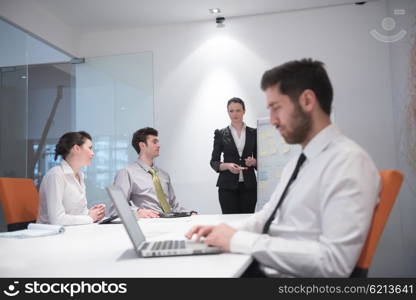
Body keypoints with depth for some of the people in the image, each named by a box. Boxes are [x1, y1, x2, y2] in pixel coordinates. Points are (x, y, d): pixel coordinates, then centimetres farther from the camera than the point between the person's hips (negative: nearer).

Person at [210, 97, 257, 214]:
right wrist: (227, 165, -15)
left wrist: (253, 161, -9)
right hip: (228, 186, -1)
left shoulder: (253, 133, 8)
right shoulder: (220, 134, 4)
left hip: (248, 185, 1)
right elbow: (213, 162, 3)